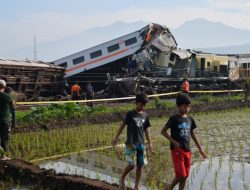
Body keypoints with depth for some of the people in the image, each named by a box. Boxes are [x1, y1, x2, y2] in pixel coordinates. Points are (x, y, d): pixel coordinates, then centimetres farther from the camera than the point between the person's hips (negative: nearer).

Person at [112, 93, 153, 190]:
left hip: (141, 144, 4)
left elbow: (146, 130, 13)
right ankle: (122, 178, 16)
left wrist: (150, 143, 13)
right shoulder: (130, 114, -5)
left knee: (140, 165, 5)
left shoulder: (145, 116, 7)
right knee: (132, 164, -11)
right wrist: (116, 138, -2)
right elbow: (122, 125, -1)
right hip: (131, 144, -4)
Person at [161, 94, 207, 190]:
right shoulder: (174, 118, -9)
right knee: (181, 175, -10)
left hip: (187, 150, 6)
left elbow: (193, 135, 16)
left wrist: (200, 149, 15)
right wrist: (173, 141, -16)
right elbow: (163, 131, -6)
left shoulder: (190, 119, 8)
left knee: (185, 175, 8)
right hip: (177, 150, -6)